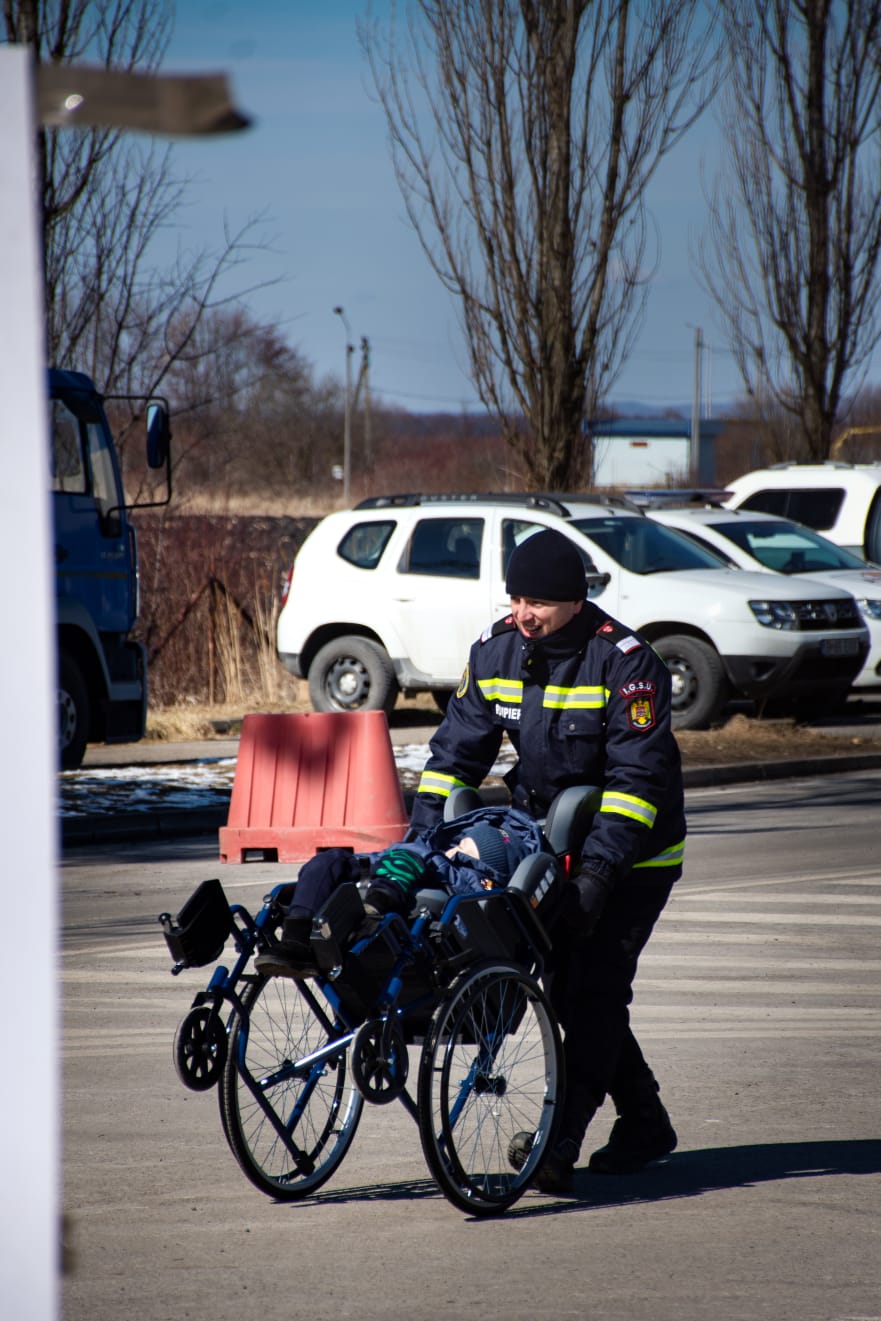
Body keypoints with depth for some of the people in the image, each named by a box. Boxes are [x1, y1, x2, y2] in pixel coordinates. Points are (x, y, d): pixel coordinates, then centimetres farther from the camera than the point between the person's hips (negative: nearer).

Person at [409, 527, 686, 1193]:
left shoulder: (626, 663, -22)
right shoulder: (498, 651, -3)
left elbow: (637, 777, -27)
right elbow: (458, 748, 3)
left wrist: (600, 865, -35)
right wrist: (425, 831, -7)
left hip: (635, 853, -7)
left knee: (595, 990, -14)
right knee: (569, 991, 6)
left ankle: (561, 1144, -21)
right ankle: (645, 1125, 21)